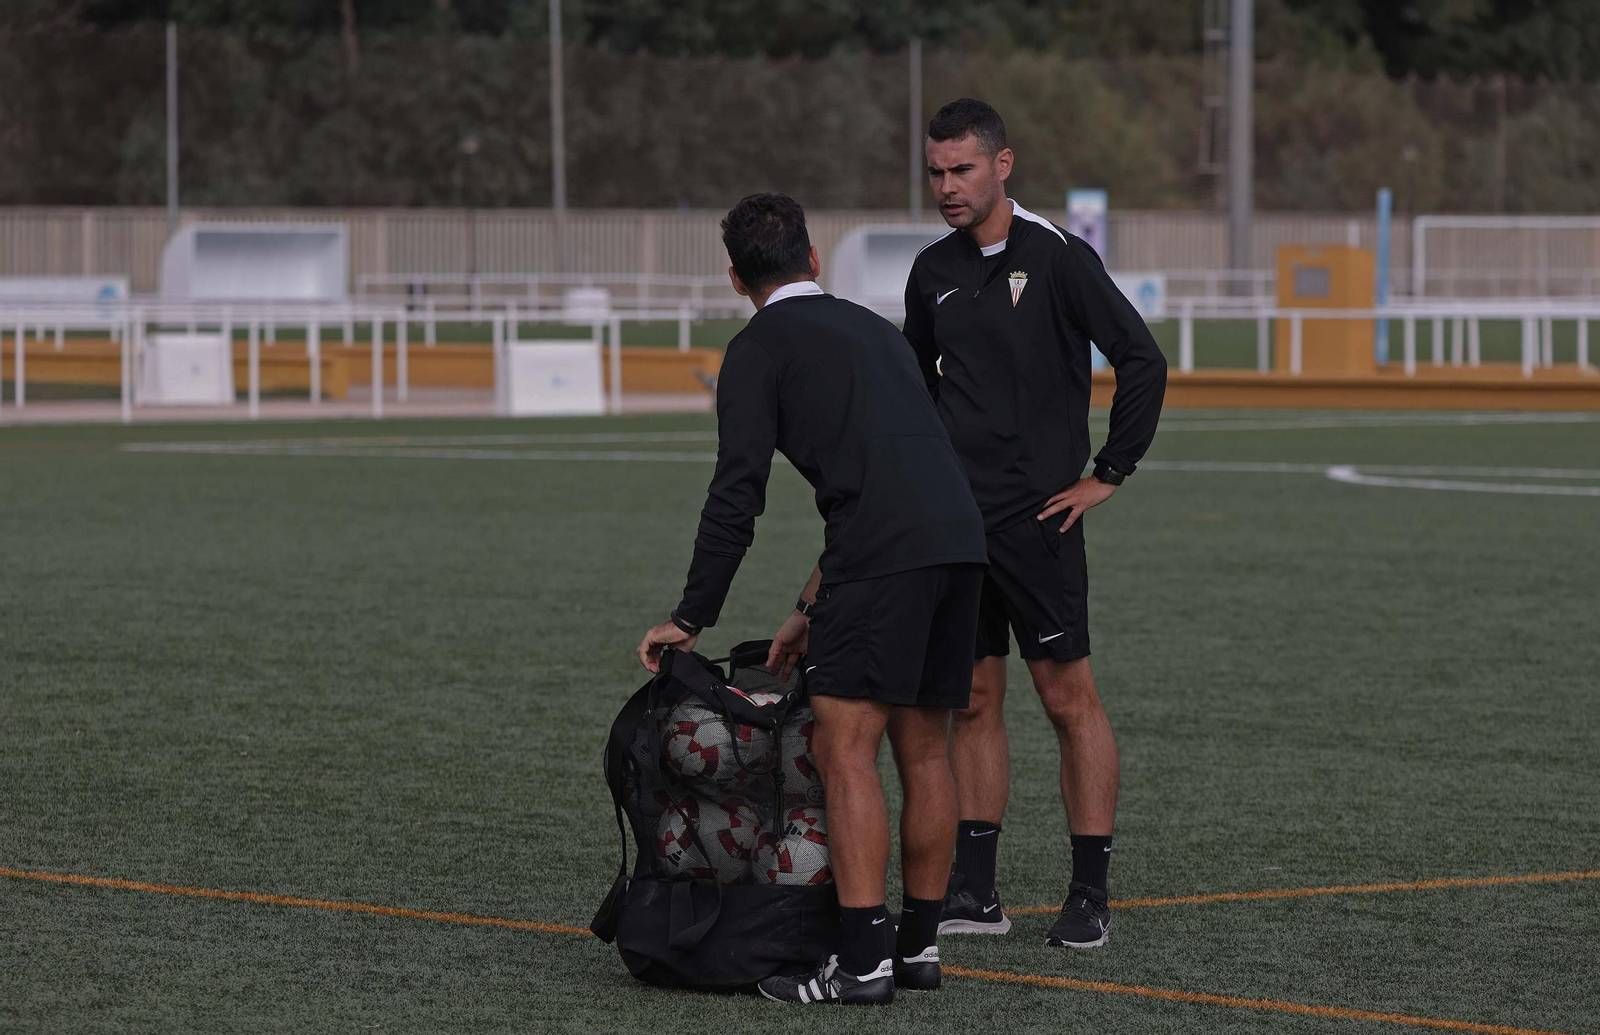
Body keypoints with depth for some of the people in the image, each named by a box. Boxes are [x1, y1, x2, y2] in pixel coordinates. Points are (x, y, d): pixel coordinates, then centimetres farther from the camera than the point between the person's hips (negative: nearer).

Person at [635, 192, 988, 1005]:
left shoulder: (758, 349, 7)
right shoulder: (874, 330, 30)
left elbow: (737, 495, -1)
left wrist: (691, 620, 6)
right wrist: (813, 611, 36)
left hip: (884, 553, -8)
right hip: (960, 536, 8)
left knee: (845, 750, -6)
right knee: (923, 748, 16)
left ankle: (861, 960, -13)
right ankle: (918, 946, 21)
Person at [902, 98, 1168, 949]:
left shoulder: (1055, 258, -8)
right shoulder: (933, 273, 11)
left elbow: (1143, 361, -10)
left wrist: (1107, 474, -9)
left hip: (1035, 517, -6)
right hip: (951, 520, 6)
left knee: (1069, 699, -3)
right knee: (972, 700, 7)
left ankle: (1090, 895, -1)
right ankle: (974, 890, 10)